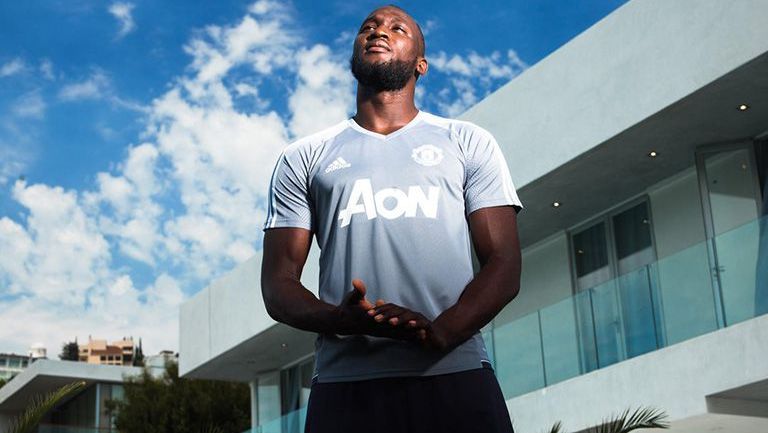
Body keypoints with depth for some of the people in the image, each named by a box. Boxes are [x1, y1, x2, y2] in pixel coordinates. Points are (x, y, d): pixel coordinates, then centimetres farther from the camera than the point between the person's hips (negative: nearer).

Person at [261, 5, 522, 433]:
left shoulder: (469, 142, 15)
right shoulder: (304, 158, 17)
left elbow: (504, 266, 5)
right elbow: (278, 284, 9)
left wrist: (439, 332, -15)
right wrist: (342, 319, -13)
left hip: (456, 377, 0)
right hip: (345, 386, 1)